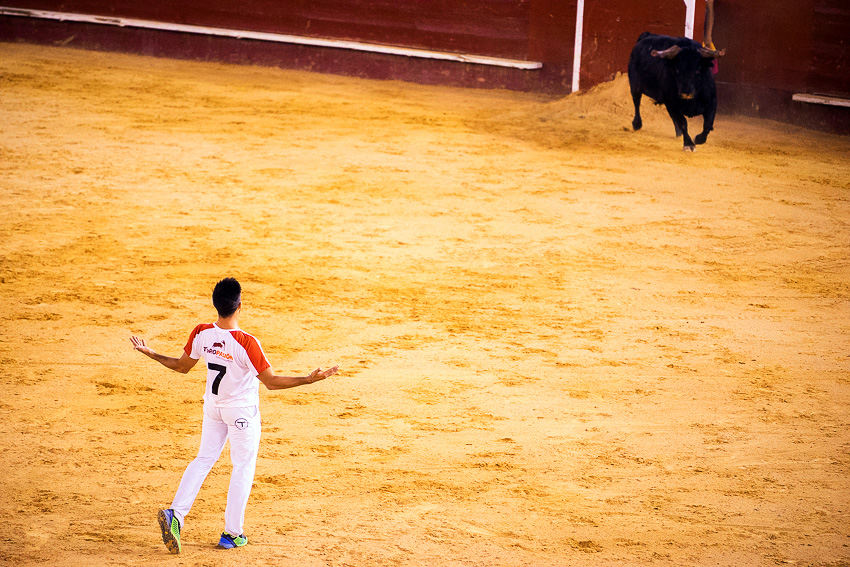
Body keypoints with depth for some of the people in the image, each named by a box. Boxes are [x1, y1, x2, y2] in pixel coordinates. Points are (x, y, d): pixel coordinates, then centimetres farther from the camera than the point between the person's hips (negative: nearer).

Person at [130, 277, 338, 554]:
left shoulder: (201, 333, -15)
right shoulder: (246, 343, -30)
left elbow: (182, 366, 1)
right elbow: (271, 381, -24)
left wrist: (150, 353, 15)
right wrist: (311, 379, -24)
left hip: (212, 406, 5)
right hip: (243, 411, -5)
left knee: (204, 458, 18)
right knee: (243, 466, 11)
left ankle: (175, 513, 1)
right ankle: (232, 533, 15)